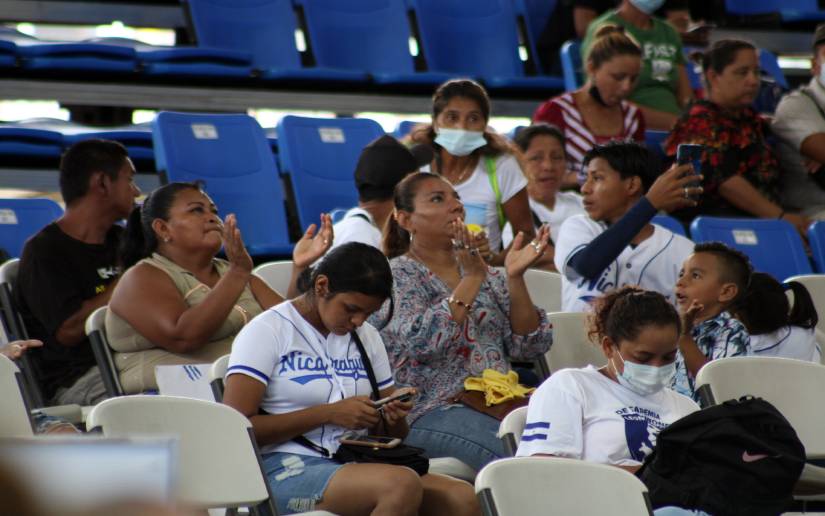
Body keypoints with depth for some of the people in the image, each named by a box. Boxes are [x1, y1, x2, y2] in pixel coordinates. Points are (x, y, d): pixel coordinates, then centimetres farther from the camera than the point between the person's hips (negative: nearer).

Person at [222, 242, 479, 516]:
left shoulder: (367, 337, 18)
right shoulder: (267, 331, -1)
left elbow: (392, 433, 24)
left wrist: (395, 419, -2)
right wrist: (329, 414, -14)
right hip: (285, 471, -6)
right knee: (402, 485, -34)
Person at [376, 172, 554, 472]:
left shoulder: (487, 275, 19)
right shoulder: (397, 275, 3)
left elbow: (528, 348, 9)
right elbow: (421, 343, -16)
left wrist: (515, 278, -3)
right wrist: (471, 279, -15)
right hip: (431, 410, -6)